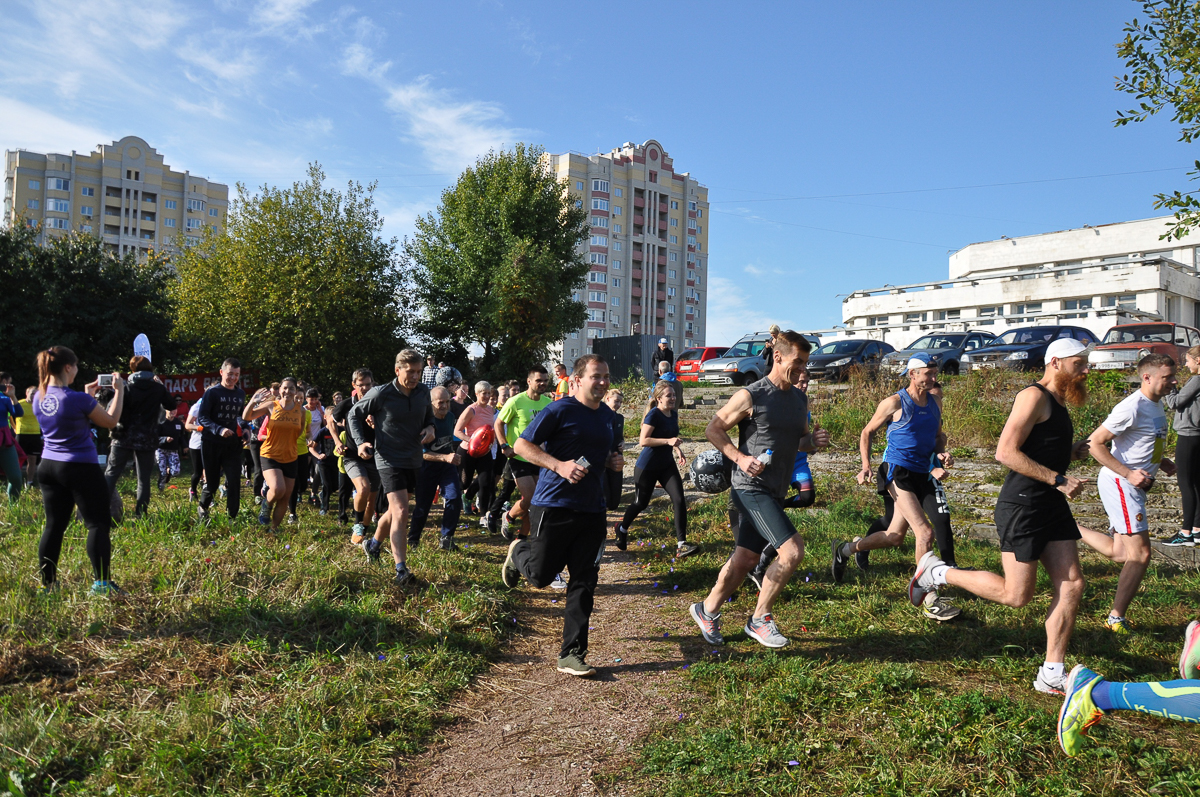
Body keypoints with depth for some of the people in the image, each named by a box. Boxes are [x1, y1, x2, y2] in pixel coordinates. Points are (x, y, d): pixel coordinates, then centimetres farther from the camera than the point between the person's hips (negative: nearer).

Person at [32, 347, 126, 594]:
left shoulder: (38, 398, 3)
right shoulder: (78, 399, -19)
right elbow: (110, 421, -5)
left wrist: (87, 395, 21)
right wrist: (119, 390, 3)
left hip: (48, 467, 7)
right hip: (81, 468, -7)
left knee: (54, 525, 11)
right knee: (98, 524, -1)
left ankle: (47, 584, 14)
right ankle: (101, 583, -4)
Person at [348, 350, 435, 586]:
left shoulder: (423, 392, 0)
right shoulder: (381, 394, -13)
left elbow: (428, 415, 19)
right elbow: (354, 414, 0)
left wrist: (430, 428, -4)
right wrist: (360, 442, -13)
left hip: (414, 460, 6)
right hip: (389, 460, -6)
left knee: (395, 510, 19)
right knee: (401, 511, -18)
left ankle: (374, 543, 46)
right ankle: (401, 570, -16)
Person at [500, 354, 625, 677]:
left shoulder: (607, 415, 12)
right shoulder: (559, 410, -10)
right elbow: (521, 446, -10)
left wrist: (613, 461, 4)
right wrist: (559, 465, -22)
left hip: (592, 510, 6)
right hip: (554, 505, -6)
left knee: (584, 583, 3)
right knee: (540, 576, 4)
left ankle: (571, 654, 12)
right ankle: (519, 551, 40)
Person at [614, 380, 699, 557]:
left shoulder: (674, 414, 5)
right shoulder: (654, 415, -18)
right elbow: (643, 441, -25)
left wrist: (678, 450, 5)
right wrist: (668, 441, -31)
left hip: (667, 464, 6)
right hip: (647, 467, -6)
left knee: (679, 500, -9)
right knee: (641, 503, 8)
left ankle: (681, 545, -7)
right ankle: (622, 529, 38)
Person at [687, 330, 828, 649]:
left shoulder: (800, 399, 13)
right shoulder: (751, 396, -11)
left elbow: (799, 440, 23)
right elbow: (714, 428, -6)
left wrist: (813, 440, 0)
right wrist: (740, 458, -19)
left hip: (774, 492, 8)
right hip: (751, 489, -8)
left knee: (745, 560, 12)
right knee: (793, 551, -16)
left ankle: (707, 611, 31)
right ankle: (760, 619, 1)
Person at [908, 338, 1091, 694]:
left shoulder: (1057, 403, 18)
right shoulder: (1034, 396, -13)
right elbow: (1006, 452, -23)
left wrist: (1071, 452, 11)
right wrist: (1058, 480, -21)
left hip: (1052, 505, 9)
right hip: (1022, 506, -9)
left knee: (1071, 585, 3)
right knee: (1016, 595, -4)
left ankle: (1052, 675, 11)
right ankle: (937, 572, 12)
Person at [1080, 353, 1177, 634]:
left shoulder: (1157, 404, 12)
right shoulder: (1132, 407, -18)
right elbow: (1095, 444, -20)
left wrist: (1159, 462, 10)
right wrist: (1128, 473, -23)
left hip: (1133, 485, 10)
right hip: (1118, 483, -10)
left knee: (1120, 553, 12)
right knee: (1140, 553, -7)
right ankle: (1116, 618, 3)